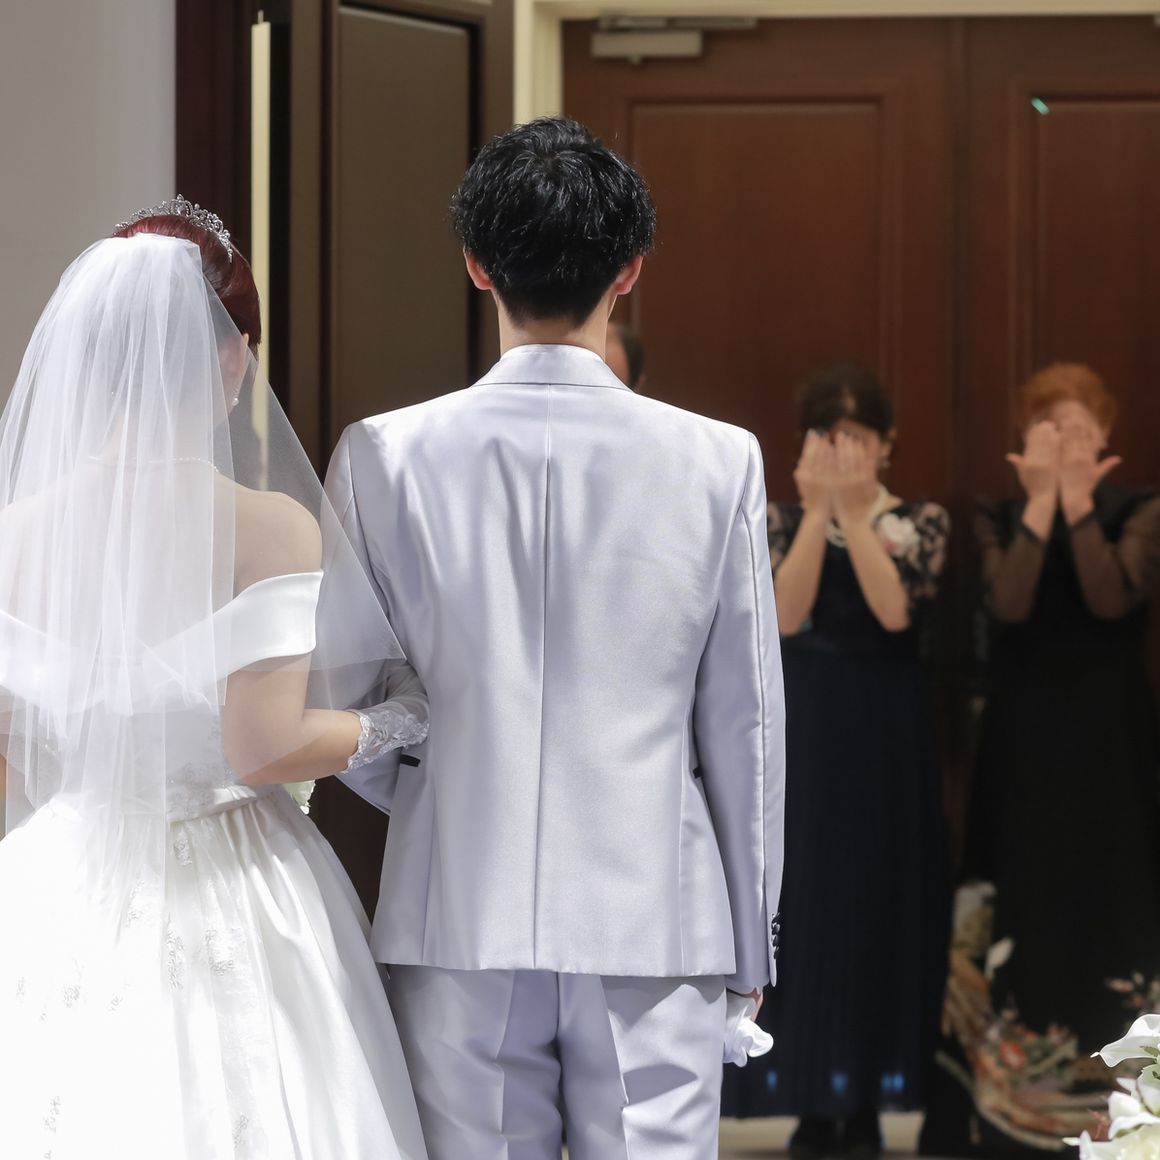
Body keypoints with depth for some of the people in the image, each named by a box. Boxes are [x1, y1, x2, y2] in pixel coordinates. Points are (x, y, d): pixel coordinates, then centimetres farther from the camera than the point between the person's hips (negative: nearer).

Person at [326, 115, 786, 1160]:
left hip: (457, 922, 1)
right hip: (657, 919, -1)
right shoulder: (717, 464, -4)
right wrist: (750, 944, 13)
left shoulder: (386, 457, -4)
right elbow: (744, 724, 2)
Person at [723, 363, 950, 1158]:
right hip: (806, 732, 1)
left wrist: (855, 512, -17)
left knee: (882, 900, 1)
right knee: (805, 902, 0)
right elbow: (788, 616, -13)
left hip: (887, 735, -1)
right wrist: (818, 511, -17)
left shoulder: (921, 522, 1)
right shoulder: (785, 520, 5)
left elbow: (896, 610, -16)